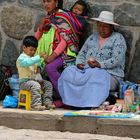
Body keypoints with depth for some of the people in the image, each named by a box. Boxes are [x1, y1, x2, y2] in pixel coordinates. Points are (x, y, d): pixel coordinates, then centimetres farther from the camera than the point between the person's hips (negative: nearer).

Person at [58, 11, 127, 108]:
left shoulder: (118, 38, 1)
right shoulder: (92, 37, 20)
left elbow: (116, 60, -12)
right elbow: (82, 53, 20)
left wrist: (99, 64, -26)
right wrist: (79, 63, -4)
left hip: (110, 75, -6)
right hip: (87, 71, 6)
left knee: (95, 75, -40)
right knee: (68, 72, -21)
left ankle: (92, 105, -39)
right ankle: (69, 101, -26)